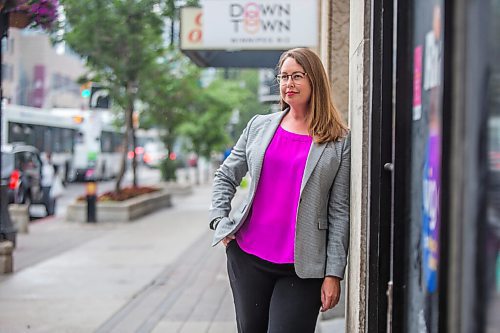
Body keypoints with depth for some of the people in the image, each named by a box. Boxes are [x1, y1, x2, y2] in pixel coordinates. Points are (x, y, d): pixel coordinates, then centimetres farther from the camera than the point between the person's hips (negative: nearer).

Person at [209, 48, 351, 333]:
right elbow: (225, 177, 18)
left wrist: (334, 274, -7)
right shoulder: (259, 125, 8)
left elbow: (340, 212, -4)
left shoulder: (340, 141, -1)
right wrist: (220, 222, 4)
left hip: (302, 267, -3)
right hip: (248, 256, 3)